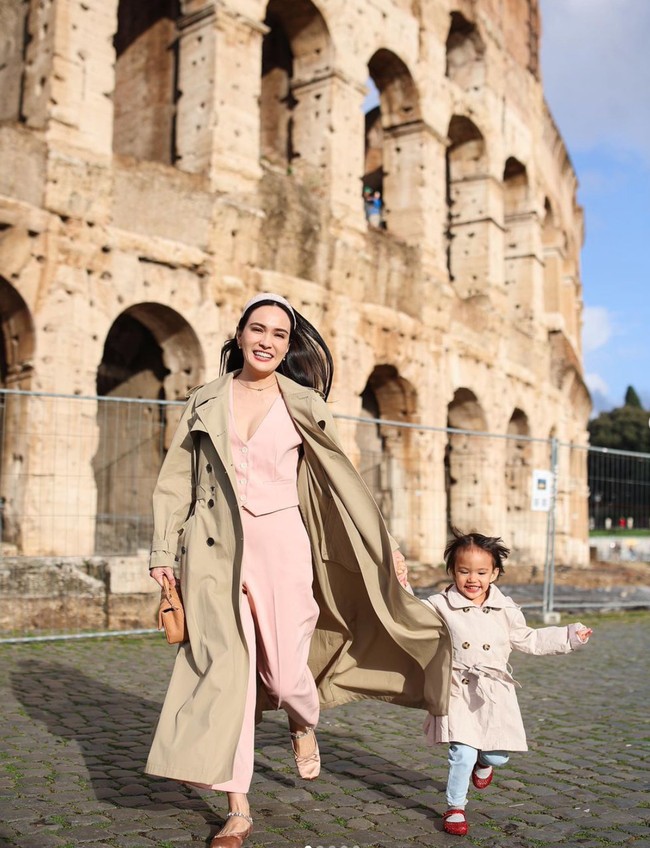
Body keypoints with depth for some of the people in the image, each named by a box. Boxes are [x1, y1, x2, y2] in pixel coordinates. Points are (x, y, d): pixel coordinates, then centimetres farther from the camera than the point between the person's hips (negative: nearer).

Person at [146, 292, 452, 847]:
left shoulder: (303, 405, 5)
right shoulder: (205, 403, 8)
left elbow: (343, 480, 7)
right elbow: (176, 482, 8)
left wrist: (384, 544, 7)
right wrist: (164, 551, 3)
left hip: (282, 547, -1)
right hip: (217, 551, 1)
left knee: (285, 672, -2)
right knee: (227, 672, -1)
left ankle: (304, 724, 37)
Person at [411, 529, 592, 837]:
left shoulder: (506, 610, 3)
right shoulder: (440, 606, -5)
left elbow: (527, 640, 15)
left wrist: (569, 635, 14)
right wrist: (402, 589, -18)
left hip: (494, 693, 3)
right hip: (458, 691, -2)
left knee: (498, 755, 5)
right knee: (462, 754, -11)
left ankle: (484, 761, 43)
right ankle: (455, 808, 12)